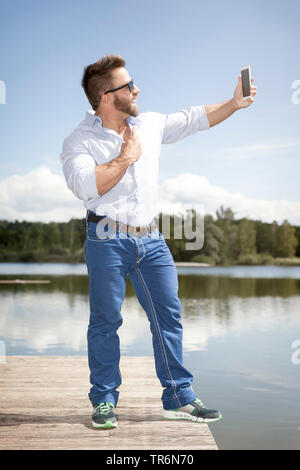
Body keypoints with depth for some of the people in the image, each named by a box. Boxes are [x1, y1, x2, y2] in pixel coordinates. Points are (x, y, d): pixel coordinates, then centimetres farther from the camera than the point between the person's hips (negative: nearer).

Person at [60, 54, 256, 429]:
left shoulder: (150, 125, 12)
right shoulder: (78, 141, -4)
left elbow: (195, 119, 23)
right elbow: (85, 185, -21)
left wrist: (235, 103, 18)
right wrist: (125, 158, -13)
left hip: (151, 241, 5)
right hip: (107, 240, -5)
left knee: (168, 315, 3)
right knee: (105, 321, 1)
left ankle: (179, 398, 13)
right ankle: (104, 401, 16)